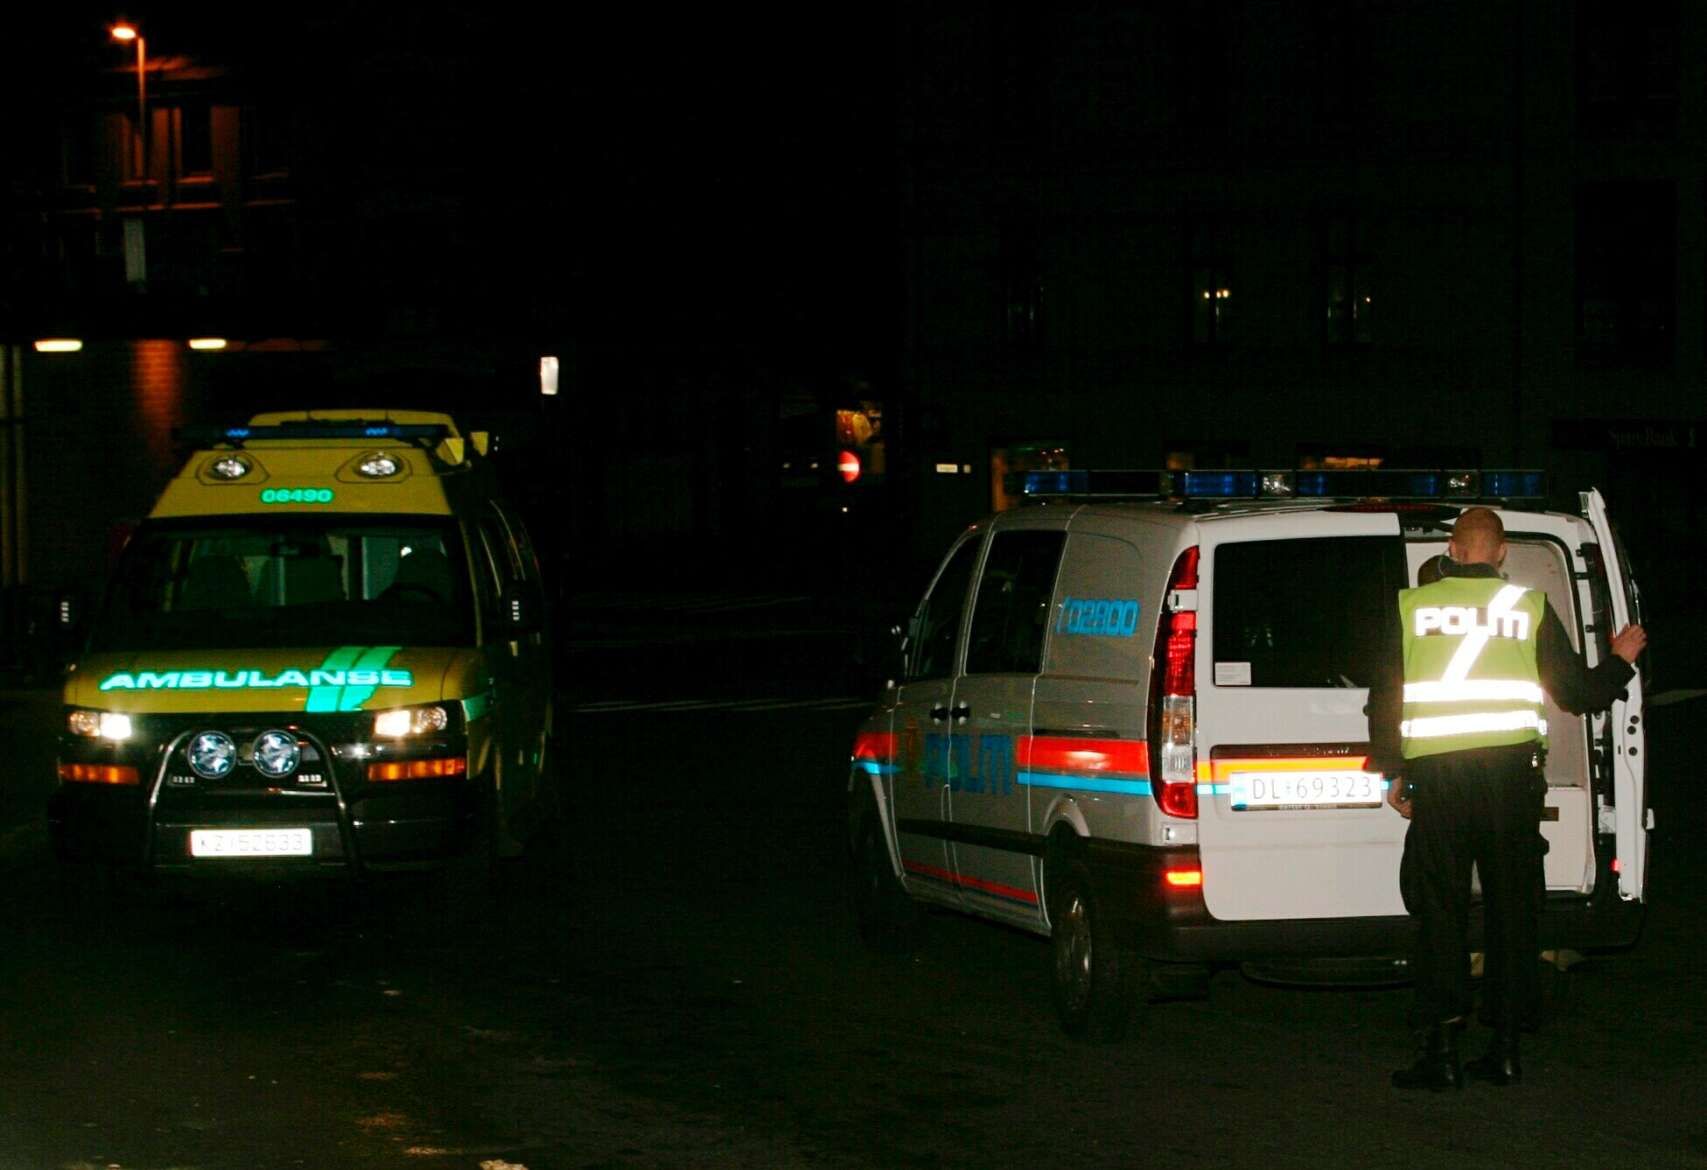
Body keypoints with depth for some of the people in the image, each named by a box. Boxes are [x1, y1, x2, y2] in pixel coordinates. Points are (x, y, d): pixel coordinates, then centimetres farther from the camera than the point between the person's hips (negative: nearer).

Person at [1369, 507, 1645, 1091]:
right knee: (1511, 906, 9)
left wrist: (1394, 772, 17)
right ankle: (1505, 1047, 11)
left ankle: (1440, 1048, -3)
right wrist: (1620, 661, 28)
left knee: (1439, 908, 1)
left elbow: (1384, 699, 6)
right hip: (1513, 771, 1)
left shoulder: (1412, 606, 4)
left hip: (1436, 774, -1)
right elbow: (1577, 693, 9)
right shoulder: (1529, 607, 4)